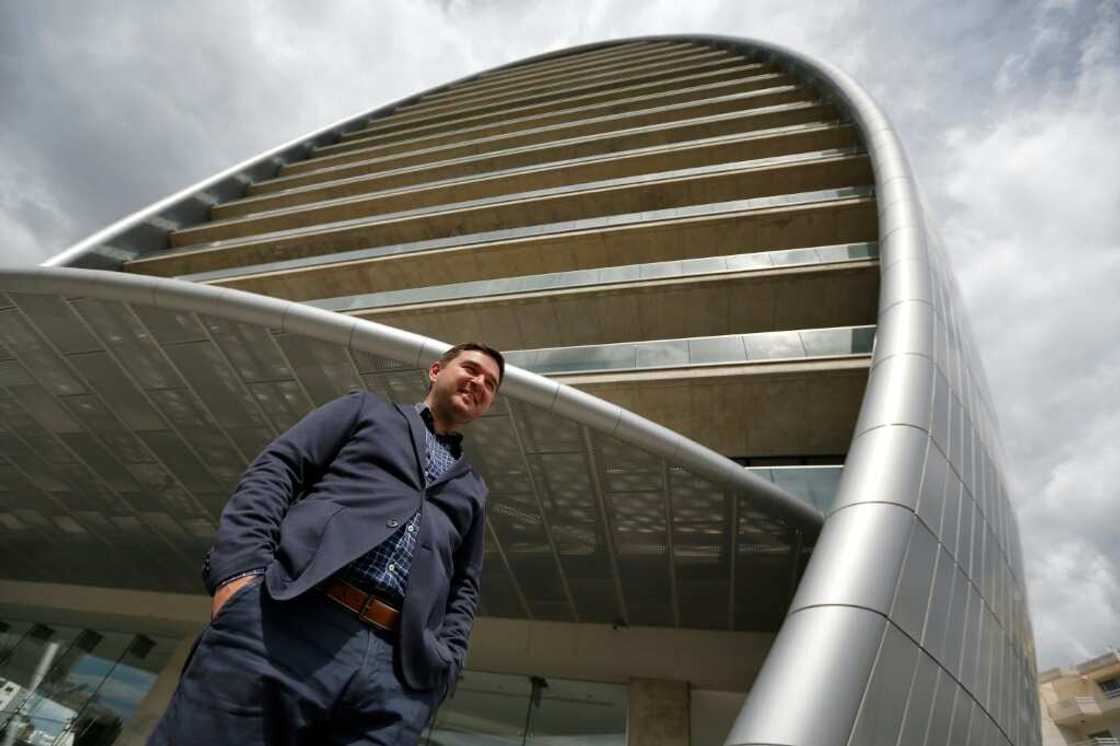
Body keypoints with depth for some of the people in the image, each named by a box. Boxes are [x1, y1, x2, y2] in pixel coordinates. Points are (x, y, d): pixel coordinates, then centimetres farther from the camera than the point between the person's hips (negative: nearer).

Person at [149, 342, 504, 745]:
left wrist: (444, 663, 6)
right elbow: (274, 470, 7)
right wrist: (241, 567, -9)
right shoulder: (365, 408, 18)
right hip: (283, 623, -2)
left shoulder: (473, 489, 27)